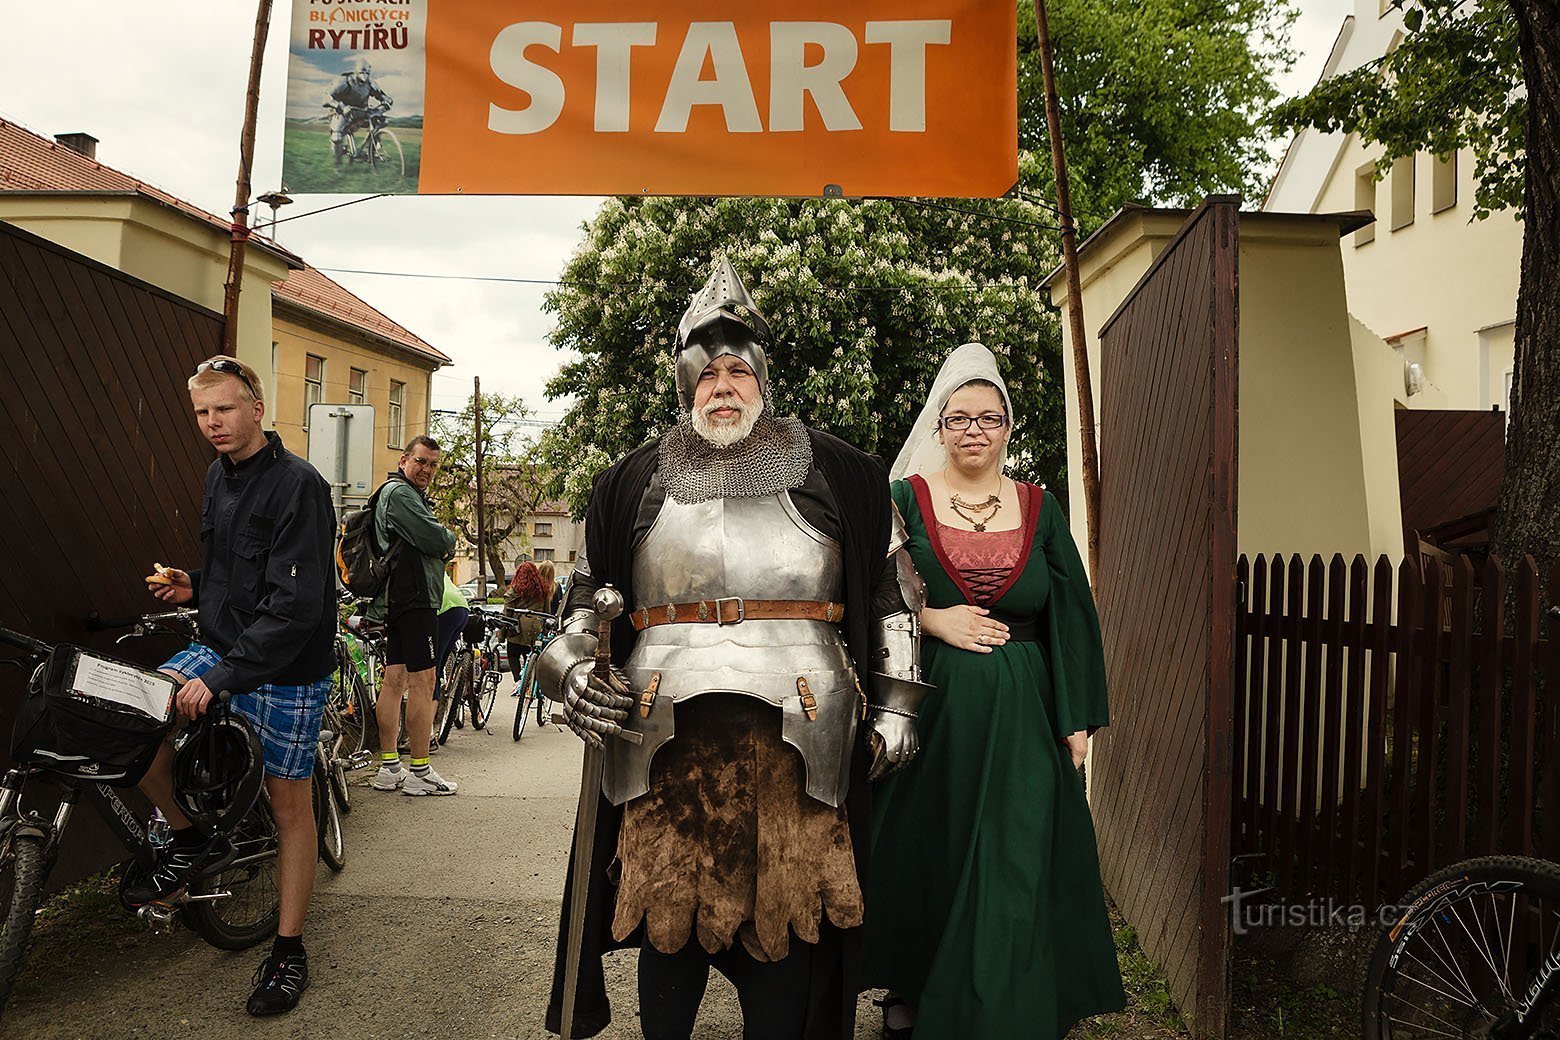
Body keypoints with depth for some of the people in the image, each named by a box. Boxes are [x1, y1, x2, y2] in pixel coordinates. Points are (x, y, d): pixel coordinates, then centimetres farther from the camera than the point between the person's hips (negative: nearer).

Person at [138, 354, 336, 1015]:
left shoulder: (297, 485, -18)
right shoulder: (219, 475, 8)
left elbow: (295, 604, -23)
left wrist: (223, 677, -24)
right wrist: (192, 586, 3)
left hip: (286, 668, -7)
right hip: (220, 645, 7)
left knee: (290, 805, 1)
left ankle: (288, 952, 14)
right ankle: (193, 841, 12)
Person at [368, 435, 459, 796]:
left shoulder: (413, 494, 24)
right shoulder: (399, 492, -10)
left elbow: (439, 548, 20)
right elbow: (435, 539, -19)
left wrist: (443, 544, -1)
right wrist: (450, 536, 2)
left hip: (397, 600, 11)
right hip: (415, 598, -11)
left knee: (394, 680, 10)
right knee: (423, 681, -8)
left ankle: (388, 768, 14)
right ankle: (420, 772, -5)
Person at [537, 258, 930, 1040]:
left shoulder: (835, 476, 8)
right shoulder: (634, 484, 12)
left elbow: (892, 594, 11)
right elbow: (584, 600, 17)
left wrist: (895, 705, 6)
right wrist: (570, 671, -2)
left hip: (796, 739, -1)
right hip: (665, 739, 1)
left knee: (784, 918, 5)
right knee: (667, 917, 9)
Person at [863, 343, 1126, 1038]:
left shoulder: (1041, 508, 6)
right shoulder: (905, 498, 1)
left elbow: (1073, 618, 6)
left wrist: (1077, 720, 2)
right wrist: (932, 620, -13)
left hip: (1020, 722, 2)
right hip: (928, 713, -1)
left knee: (1013, 870, 4)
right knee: (921, 857, 9)